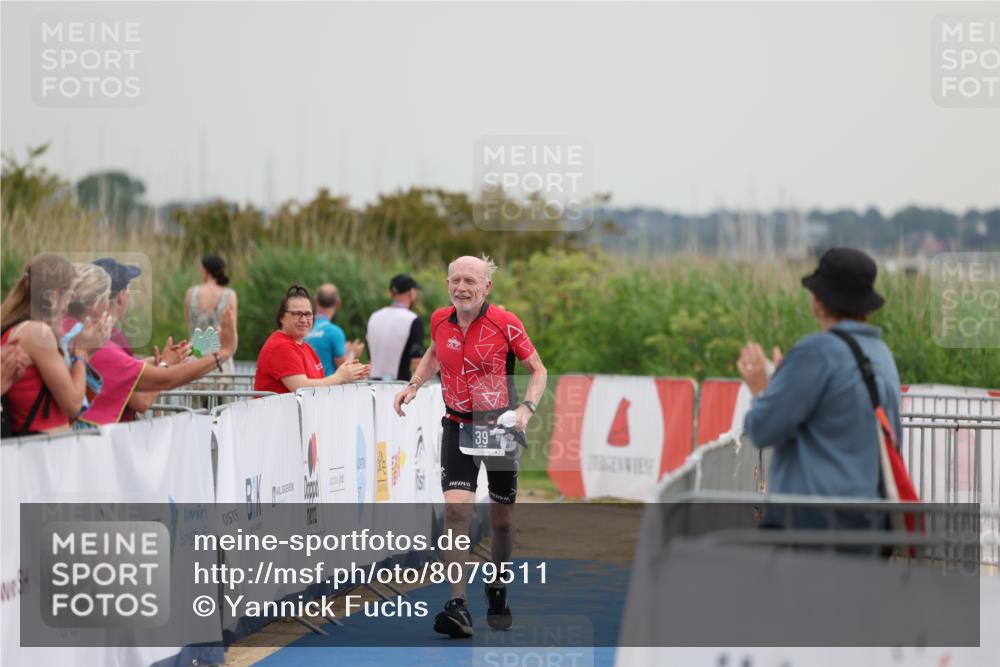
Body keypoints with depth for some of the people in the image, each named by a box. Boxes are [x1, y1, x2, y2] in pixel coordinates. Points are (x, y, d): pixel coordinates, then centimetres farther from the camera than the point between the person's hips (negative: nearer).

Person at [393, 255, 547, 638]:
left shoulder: (505, 324, -11)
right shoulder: (439, 321, -1)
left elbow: (538, 369, -1)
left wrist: (526, 408, -16)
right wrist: (414, 384, 8)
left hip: (500, 426, -2)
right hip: (458, 426, 2)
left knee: (502, 519, 7)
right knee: (455, 507, -16)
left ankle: (497, 594, 32)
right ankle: (458, 606, -18)